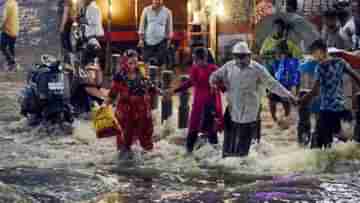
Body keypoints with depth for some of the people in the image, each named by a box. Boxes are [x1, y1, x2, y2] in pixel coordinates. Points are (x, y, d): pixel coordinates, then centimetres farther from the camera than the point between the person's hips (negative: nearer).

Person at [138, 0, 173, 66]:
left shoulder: (167, 12, 1)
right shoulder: (146, 10, 1)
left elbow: (169, 28, 7)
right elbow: (142, 25, 5)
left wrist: (169, 40, 4)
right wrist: (141, 39, 1)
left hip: (161, 42, -1)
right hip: (148, 41, 1)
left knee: (160, 63, -4)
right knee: (147, 63, 0)